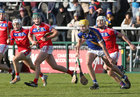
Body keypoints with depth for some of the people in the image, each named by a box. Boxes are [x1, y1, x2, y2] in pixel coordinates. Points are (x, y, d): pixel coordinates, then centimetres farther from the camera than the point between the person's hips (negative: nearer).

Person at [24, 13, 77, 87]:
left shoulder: (45, 26, -9)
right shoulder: (32, 28, 9)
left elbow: (56, 32, -10)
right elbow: (29, 35, 28)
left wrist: (47, 38, -19)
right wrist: (32, 41, 7)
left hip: (47, 46, -7)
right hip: (42, 47, 7)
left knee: (37, 62, -17)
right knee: (54, 66, 10)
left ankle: (35, 82, -17)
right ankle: (71, 73, 22)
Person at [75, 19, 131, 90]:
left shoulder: (95, 32, -32)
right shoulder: (81, 34, -14)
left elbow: (102, 45, -33)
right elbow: (80, 41, 12)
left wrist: (108, 58, -35)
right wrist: (77, 51, 20)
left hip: (101, 49, -4)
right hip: (91, 50, 4)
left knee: (111, 66, 4)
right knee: (88, 63, -21)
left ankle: (124, 77, 27)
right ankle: (95, 84, -16)